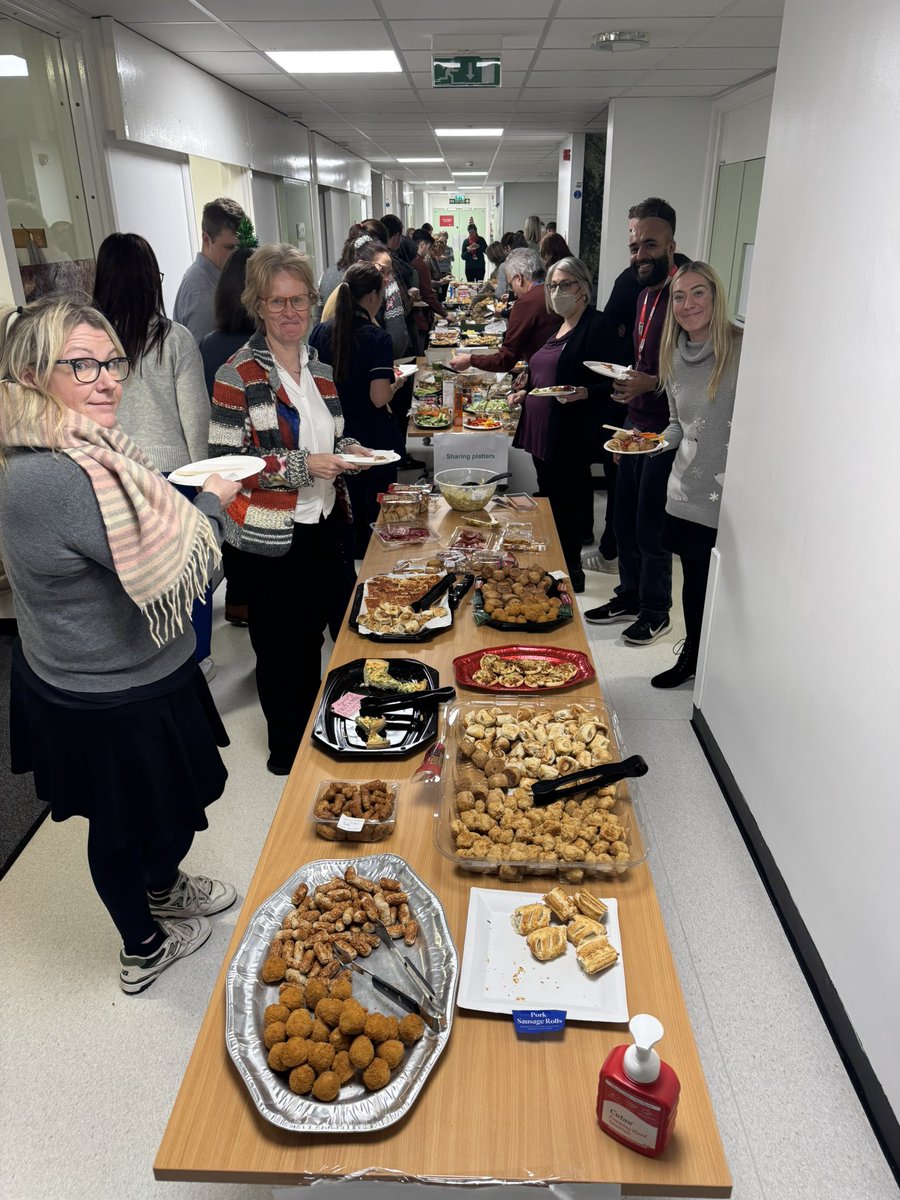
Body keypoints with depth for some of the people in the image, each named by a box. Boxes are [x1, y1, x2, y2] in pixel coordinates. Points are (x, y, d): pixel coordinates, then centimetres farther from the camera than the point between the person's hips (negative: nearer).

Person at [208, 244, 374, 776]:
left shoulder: (320, 369, 8)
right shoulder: (238, 375, -12)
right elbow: (223, 463, -17)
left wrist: (347, 450, -1)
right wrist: (301, 466, -23)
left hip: (325, 525, 6)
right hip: (274, 536, -6)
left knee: (317, 635, 17)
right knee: (284, 648, 8)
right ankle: (288, 753, 29)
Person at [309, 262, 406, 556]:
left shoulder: (320, 332, 0)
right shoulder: (377, 338, -16)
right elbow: (379, 398, -22)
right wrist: (396, 383, -2)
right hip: (374, 441, -5)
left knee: (349, 514, 17)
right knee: (379, 513, 10)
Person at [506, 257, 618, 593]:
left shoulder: (598, 326, -9)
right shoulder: (555, 325, 17)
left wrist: (583, 393, -31)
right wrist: (524, 393, 13)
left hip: (571, 437, -9)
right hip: (541, 430, 9)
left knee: (563, 506, -3)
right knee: (550, 501, 15)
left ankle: (572, 575, 13)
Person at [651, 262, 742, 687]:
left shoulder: (744, 349, -12)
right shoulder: (675, 356, 10)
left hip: (729, 497, -6)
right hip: (686, 492, 6)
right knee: (694, 578, 18)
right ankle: (691, 658, 36)